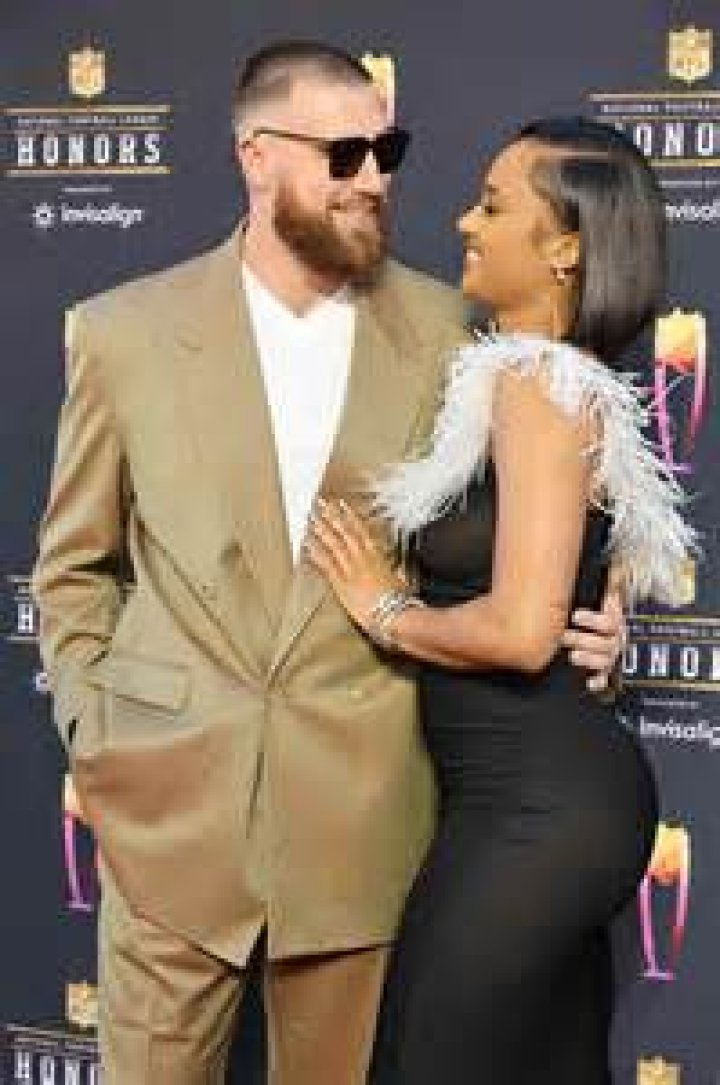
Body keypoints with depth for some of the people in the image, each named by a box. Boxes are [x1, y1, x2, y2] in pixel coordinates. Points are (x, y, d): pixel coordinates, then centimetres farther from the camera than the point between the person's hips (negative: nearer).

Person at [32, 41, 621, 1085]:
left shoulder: (441, 329, -1)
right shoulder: (127, 330, -2)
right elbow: (74, 565, 8)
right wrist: (94, 736, 2)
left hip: (361, 814, 1)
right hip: (170, 805, 0)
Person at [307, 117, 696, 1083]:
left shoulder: (540, 384, -16)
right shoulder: (552, 377, 13)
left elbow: (521, 630, -25)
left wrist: (387, 611, -9)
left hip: (531, 803, -10)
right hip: (560, 787, 10)